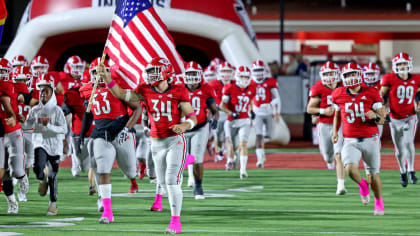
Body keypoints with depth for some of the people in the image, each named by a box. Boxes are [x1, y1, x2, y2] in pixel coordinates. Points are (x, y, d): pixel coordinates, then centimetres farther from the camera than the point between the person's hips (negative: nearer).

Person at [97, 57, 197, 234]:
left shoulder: (178, 93, -6)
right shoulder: (145, 92, 3)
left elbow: (193, 118, -3)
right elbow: (120, 94, -2)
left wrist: (184, 125, -24)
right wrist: (106, 76, -12)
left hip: (175, 140, -4)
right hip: (157, 142, 4)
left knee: (172, 181, -13)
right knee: (163, 181, 7)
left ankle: (175, 220, -9)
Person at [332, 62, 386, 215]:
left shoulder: (371, 94, -8)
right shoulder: (339, 95, 0)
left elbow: (382, 120, -3)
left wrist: (375, 116, -24)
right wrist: (335, 132, 7)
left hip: (370, 139, -1)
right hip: (350, 141, 1)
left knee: (373, 175, 6)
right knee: (350, 169, -23)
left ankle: (379, 202, 32)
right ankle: (362, 185, 12)